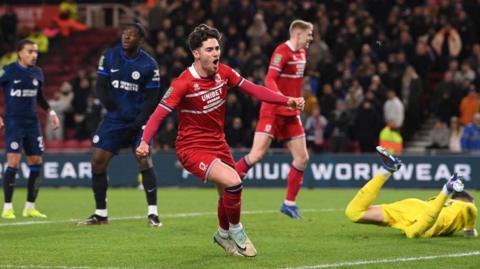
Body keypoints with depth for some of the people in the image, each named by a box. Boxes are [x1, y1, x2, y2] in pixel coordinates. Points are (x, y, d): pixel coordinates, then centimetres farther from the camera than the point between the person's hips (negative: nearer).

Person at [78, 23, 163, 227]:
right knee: (98, 162, -2)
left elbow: (153, 98, -6)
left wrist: (138, 122, -17)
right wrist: (107, 101, -20)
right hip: (114, 118, 3)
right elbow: (101, 85, 2)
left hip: (138, 120, -3)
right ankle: (101, 214, 10)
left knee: (144, 160, -17)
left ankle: (153, 213, -10)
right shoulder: (109, 57, 1)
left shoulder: (149, 65, -8)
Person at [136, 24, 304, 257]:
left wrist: (287, 101, -4)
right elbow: (159, 115, -22)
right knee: (233, 182, -24)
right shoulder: (183, 83, -23)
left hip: (218, 143, 7)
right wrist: (145, 142, -37)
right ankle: (235, 230, 2)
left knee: (228, 194, 18)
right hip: (192, 148, -7)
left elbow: (252, 89, 3)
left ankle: (224, 235, 47)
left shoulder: (224, 73, -6)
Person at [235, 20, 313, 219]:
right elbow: (269, 80, -23)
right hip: (273, 111, -8)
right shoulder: (282, 51, -14)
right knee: (258, 154, -13)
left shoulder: (301, 53, 11)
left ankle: (289, 203, 11)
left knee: (302, 158, 3)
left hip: (291, 113, 8)